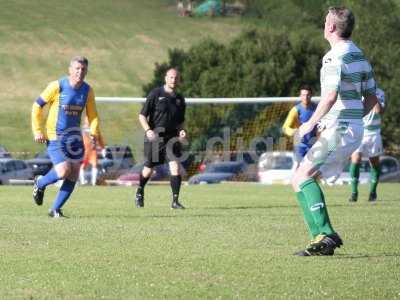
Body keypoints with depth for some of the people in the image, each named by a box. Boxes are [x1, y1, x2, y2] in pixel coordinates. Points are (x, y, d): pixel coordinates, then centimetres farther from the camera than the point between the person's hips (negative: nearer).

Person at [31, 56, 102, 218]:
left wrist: (93, 133, -6)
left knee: (73, 176, 0)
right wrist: (37, 130, -7)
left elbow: (92, 114, 10)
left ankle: (55, 209, 14)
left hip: (75, 137, 5)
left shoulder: (87, 90, 1)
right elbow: (37, 105, -4)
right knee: (63, 171, -17)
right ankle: (40, 184, 14)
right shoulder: (57, 86, -13)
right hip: (55, 137, -5)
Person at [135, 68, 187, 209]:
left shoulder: (179, 99, 11)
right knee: (149, 168, 8)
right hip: (155, 136, -3)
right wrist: (147, 130, -19)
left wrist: (181, 130, 1)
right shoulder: (155, 94, -3)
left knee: (175, 165, -16)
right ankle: (139, 192, 37)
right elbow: (142, 115, -4)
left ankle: (175, 200, -13)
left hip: (172, 136, 3)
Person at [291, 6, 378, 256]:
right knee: (307, 179, 15)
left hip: (338, 130, -10)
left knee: (302, 178, -14)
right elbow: (371, 98, 20)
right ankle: (326, 237, 8)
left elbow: (331, 96, -26)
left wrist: (311, 123, -19)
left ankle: (323, 234, -26)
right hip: (356, 128, 10)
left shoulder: (335, 57, -14)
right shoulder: (360, 56, 16)